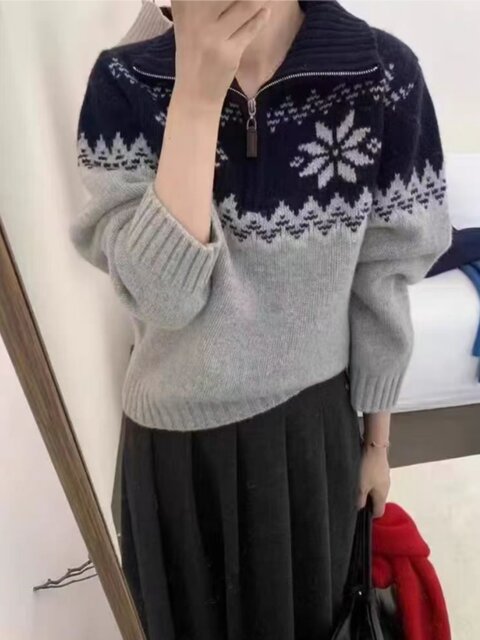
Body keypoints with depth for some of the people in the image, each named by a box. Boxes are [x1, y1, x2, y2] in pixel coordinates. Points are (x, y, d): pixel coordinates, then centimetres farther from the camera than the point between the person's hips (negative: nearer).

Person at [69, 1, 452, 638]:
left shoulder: (383, 75, -14)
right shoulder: (124, 84, -13)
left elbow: (384, 284, -5)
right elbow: (163, 294, -23)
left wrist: (377, 441, 5)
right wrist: (196, 94, -27)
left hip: (314, 427, 0)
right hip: (178, 438, 1)